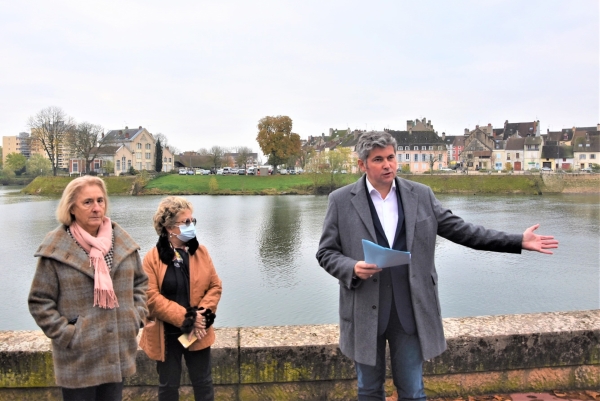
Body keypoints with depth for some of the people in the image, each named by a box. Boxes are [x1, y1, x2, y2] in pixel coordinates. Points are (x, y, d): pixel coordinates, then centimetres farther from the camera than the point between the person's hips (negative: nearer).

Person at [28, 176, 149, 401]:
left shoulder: (122, 242, 0)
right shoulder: (55, 249, -12)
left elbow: (140, 282, 12)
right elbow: (39, 301, -6)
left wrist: (137, 316, 3)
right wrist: (66, 334, -11)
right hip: (79, 357, -4)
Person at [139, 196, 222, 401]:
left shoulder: (201, 252, 0)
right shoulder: (152, 258, -11)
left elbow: (215, 286, 1)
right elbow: (152, 298, -16)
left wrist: (203, 314, -14)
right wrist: (185, 318, -19)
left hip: (198, 332, 3)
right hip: (166, 334, -3)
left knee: (203, 382, 16)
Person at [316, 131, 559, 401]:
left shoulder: (421, 195, 3)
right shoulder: (341, 200, -3)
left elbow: (461, 231, 6)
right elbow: (326, 252, -1)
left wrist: (518, 241, 2)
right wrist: (353, 268, -21)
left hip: (410, 310, 1)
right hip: (365, 312, -1)